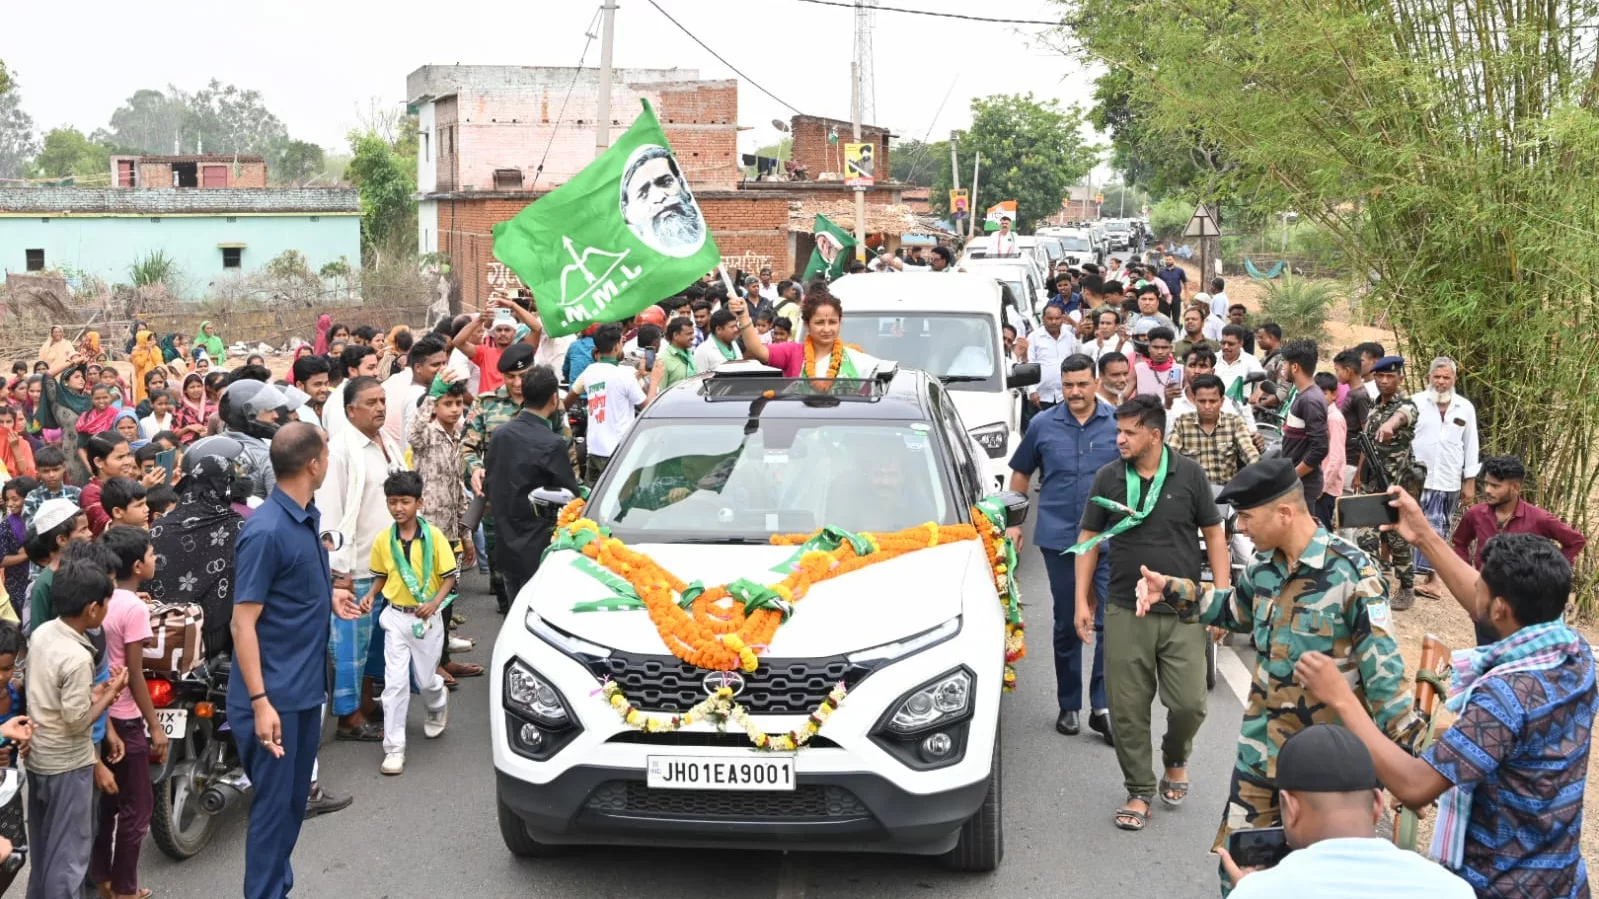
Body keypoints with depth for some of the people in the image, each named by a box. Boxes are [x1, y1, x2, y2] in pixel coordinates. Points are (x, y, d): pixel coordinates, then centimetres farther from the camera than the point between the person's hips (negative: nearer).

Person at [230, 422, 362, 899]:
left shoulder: (308, 517, 7)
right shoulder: (266, 531, -21)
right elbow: (243, 622, -22)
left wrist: (328, 596, 10)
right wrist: (259, 702, -25)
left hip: (306, 687, 9)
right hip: (275, 695, -9)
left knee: (295, 800, 18)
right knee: (273, 805, 0)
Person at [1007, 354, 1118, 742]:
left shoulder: (1118, 423, 0)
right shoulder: (1043, 425, 3)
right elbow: (1020, 475, 12)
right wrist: (1013, 523, 8)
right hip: (1058, 538, 1)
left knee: (1108, 623, -6)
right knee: (1067, 626, 11)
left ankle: (1102, 706, 1)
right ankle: (1068, 706, 21)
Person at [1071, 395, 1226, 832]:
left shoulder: (1189, 475, -2)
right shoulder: (1108, 478, 1)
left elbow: (1214, 535, 4)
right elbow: (1088, 540, 8)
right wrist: (1082, 600, 3)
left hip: (1183, 613, -1)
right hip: (1125, 612, 1)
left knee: (1189, 703, -4)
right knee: (1128, 710, 3)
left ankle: (1175, 759, 28)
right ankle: (1139, 792, 18)